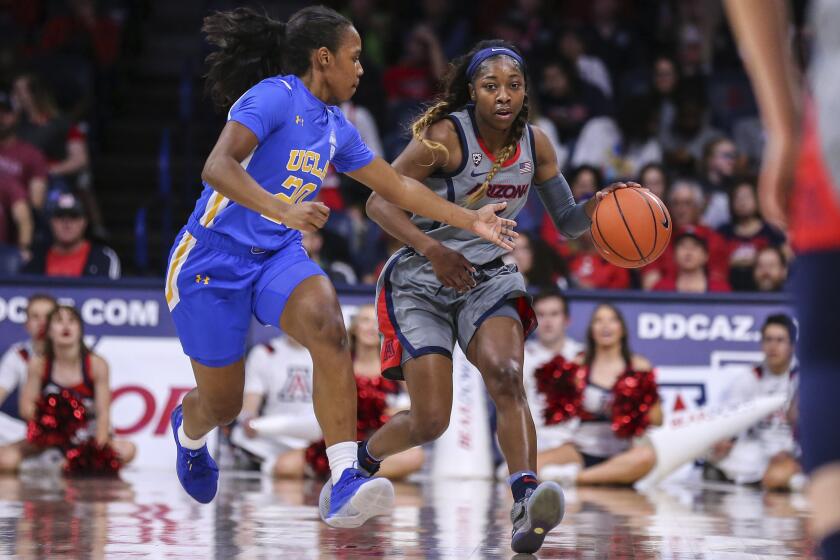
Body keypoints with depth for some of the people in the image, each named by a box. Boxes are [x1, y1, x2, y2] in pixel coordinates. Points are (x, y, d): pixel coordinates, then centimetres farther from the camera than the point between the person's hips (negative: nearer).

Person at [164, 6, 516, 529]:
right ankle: (188, 431, 46)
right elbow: (217, 166, -29)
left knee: (328, 324, -28)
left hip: (278, 256, 6)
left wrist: (470, 220, 18)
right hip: (213, 260, -6)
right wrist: (281, 210, -42)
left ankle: (344, 485, -35)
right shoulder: (274, 96, -15)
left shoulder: (336, 128, 9)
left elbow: (398, 186, 21)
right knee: (223, 403, 4)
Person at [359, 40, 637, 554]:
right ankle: (362, 459, 24)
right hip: (421, 282, -3)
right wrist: (432, 248, -30)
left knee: (506, 376, -27)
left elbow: (568, 223, 9)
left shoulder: (535, 144, 0)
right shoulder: (446, 136, -16)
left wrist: (600, 204, -13)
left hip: (489, 278, 4)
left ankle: (527, 503, -41)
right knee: (430, 422, -10)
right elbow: (380, 203, -16)